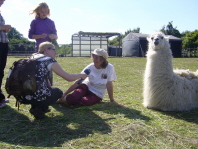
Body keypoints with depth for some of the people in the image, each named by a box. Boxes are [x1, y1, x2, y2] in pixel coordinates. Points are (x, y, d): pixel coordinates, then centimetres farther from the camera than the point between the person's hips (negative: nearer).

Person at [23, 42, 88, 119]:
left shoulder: (32, 57, 17)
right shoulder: (49, 60, -3)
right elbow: (69, 77, 0)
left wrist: (50, 88, 37)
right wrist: (81, 75, 18)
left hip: (23, 96, 7)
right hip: (38, 97, -7)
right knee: (58, 92, 23)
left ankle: (35, 106, 16)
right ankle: (38, 109, 4)